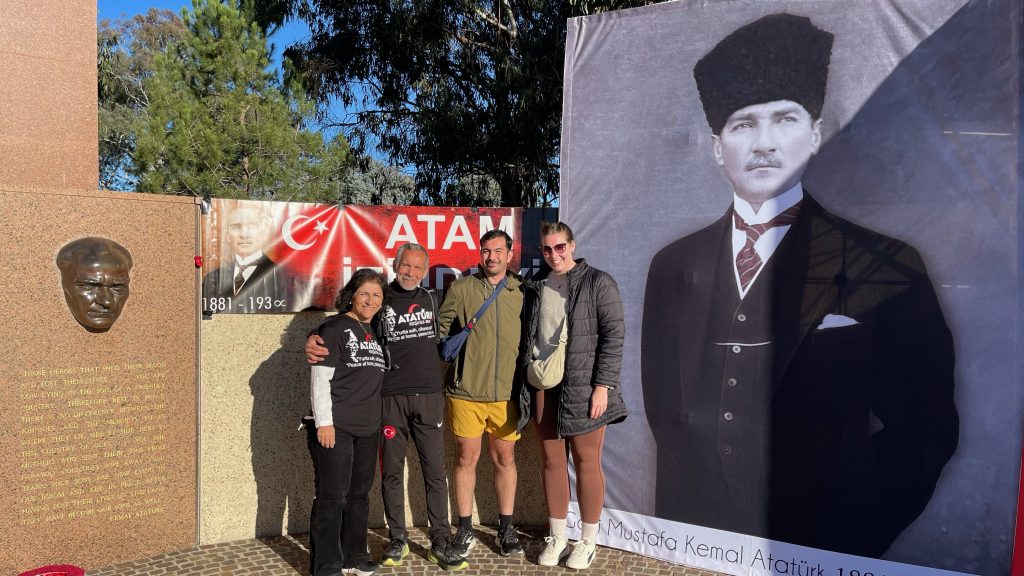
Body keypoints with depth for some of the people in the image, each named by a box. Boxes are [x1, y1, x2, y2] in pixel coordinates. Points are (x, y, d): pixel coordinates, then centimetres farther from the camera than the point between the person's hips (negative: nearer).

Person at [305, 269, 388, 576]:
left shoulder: (376, 332, 14)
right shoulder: (334, 328, -8)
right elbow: (320, 378, -12)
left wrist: (383, 419, 18)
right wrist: (324, 422, -17)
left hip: (368, 429, 7)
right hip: (335, 427, -7)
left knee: (359, 494, 14)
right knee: (332, 496, -2)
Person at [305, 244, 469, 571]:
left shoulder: (430, 300, 11)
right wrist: (313, 340, -19)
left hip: (429, 397, 2)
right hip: (391, 398, -2)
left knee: (435, 471, 2)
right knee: (392, 471, 6)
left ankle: (440, 544, 9)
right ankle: (398, 540, 20)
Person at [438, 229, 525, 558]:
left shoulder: (521, 292, 5)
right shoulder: (461, 288, 0)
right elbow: (440, 332, 2)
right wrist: (450, 370, -1)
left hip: (506, 392, 2)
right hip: (466, 391, -1)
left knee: (505, 459, 10)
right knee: (466, 459, 7)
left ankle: (506, 529, 24)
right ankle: (465, 530, 20)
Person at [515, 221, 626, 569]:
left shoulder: (598, 283, -3)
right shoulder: (535, 286, 10)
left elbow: (613, 335, -8)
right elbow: (526, 336, 13)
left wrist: (603, 385, -14)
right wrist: (525, 381, 8)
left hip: (582, 387, -4)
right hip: (542, 386, 4)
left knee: (586, 463, 3)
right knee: (552, 461, 11)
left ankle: (588, 541, 18)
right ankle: (557, 538, 23)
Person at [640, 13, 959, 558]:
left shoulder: (885, 268, -9)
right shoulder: (673, 266, 2)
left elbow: (928, 432, -5)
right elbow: (662, 410, 7)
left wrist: (856, 533, -8)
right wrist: (682, 512, -1)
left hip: (817, 547, -3)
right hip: (692, 535, 3)